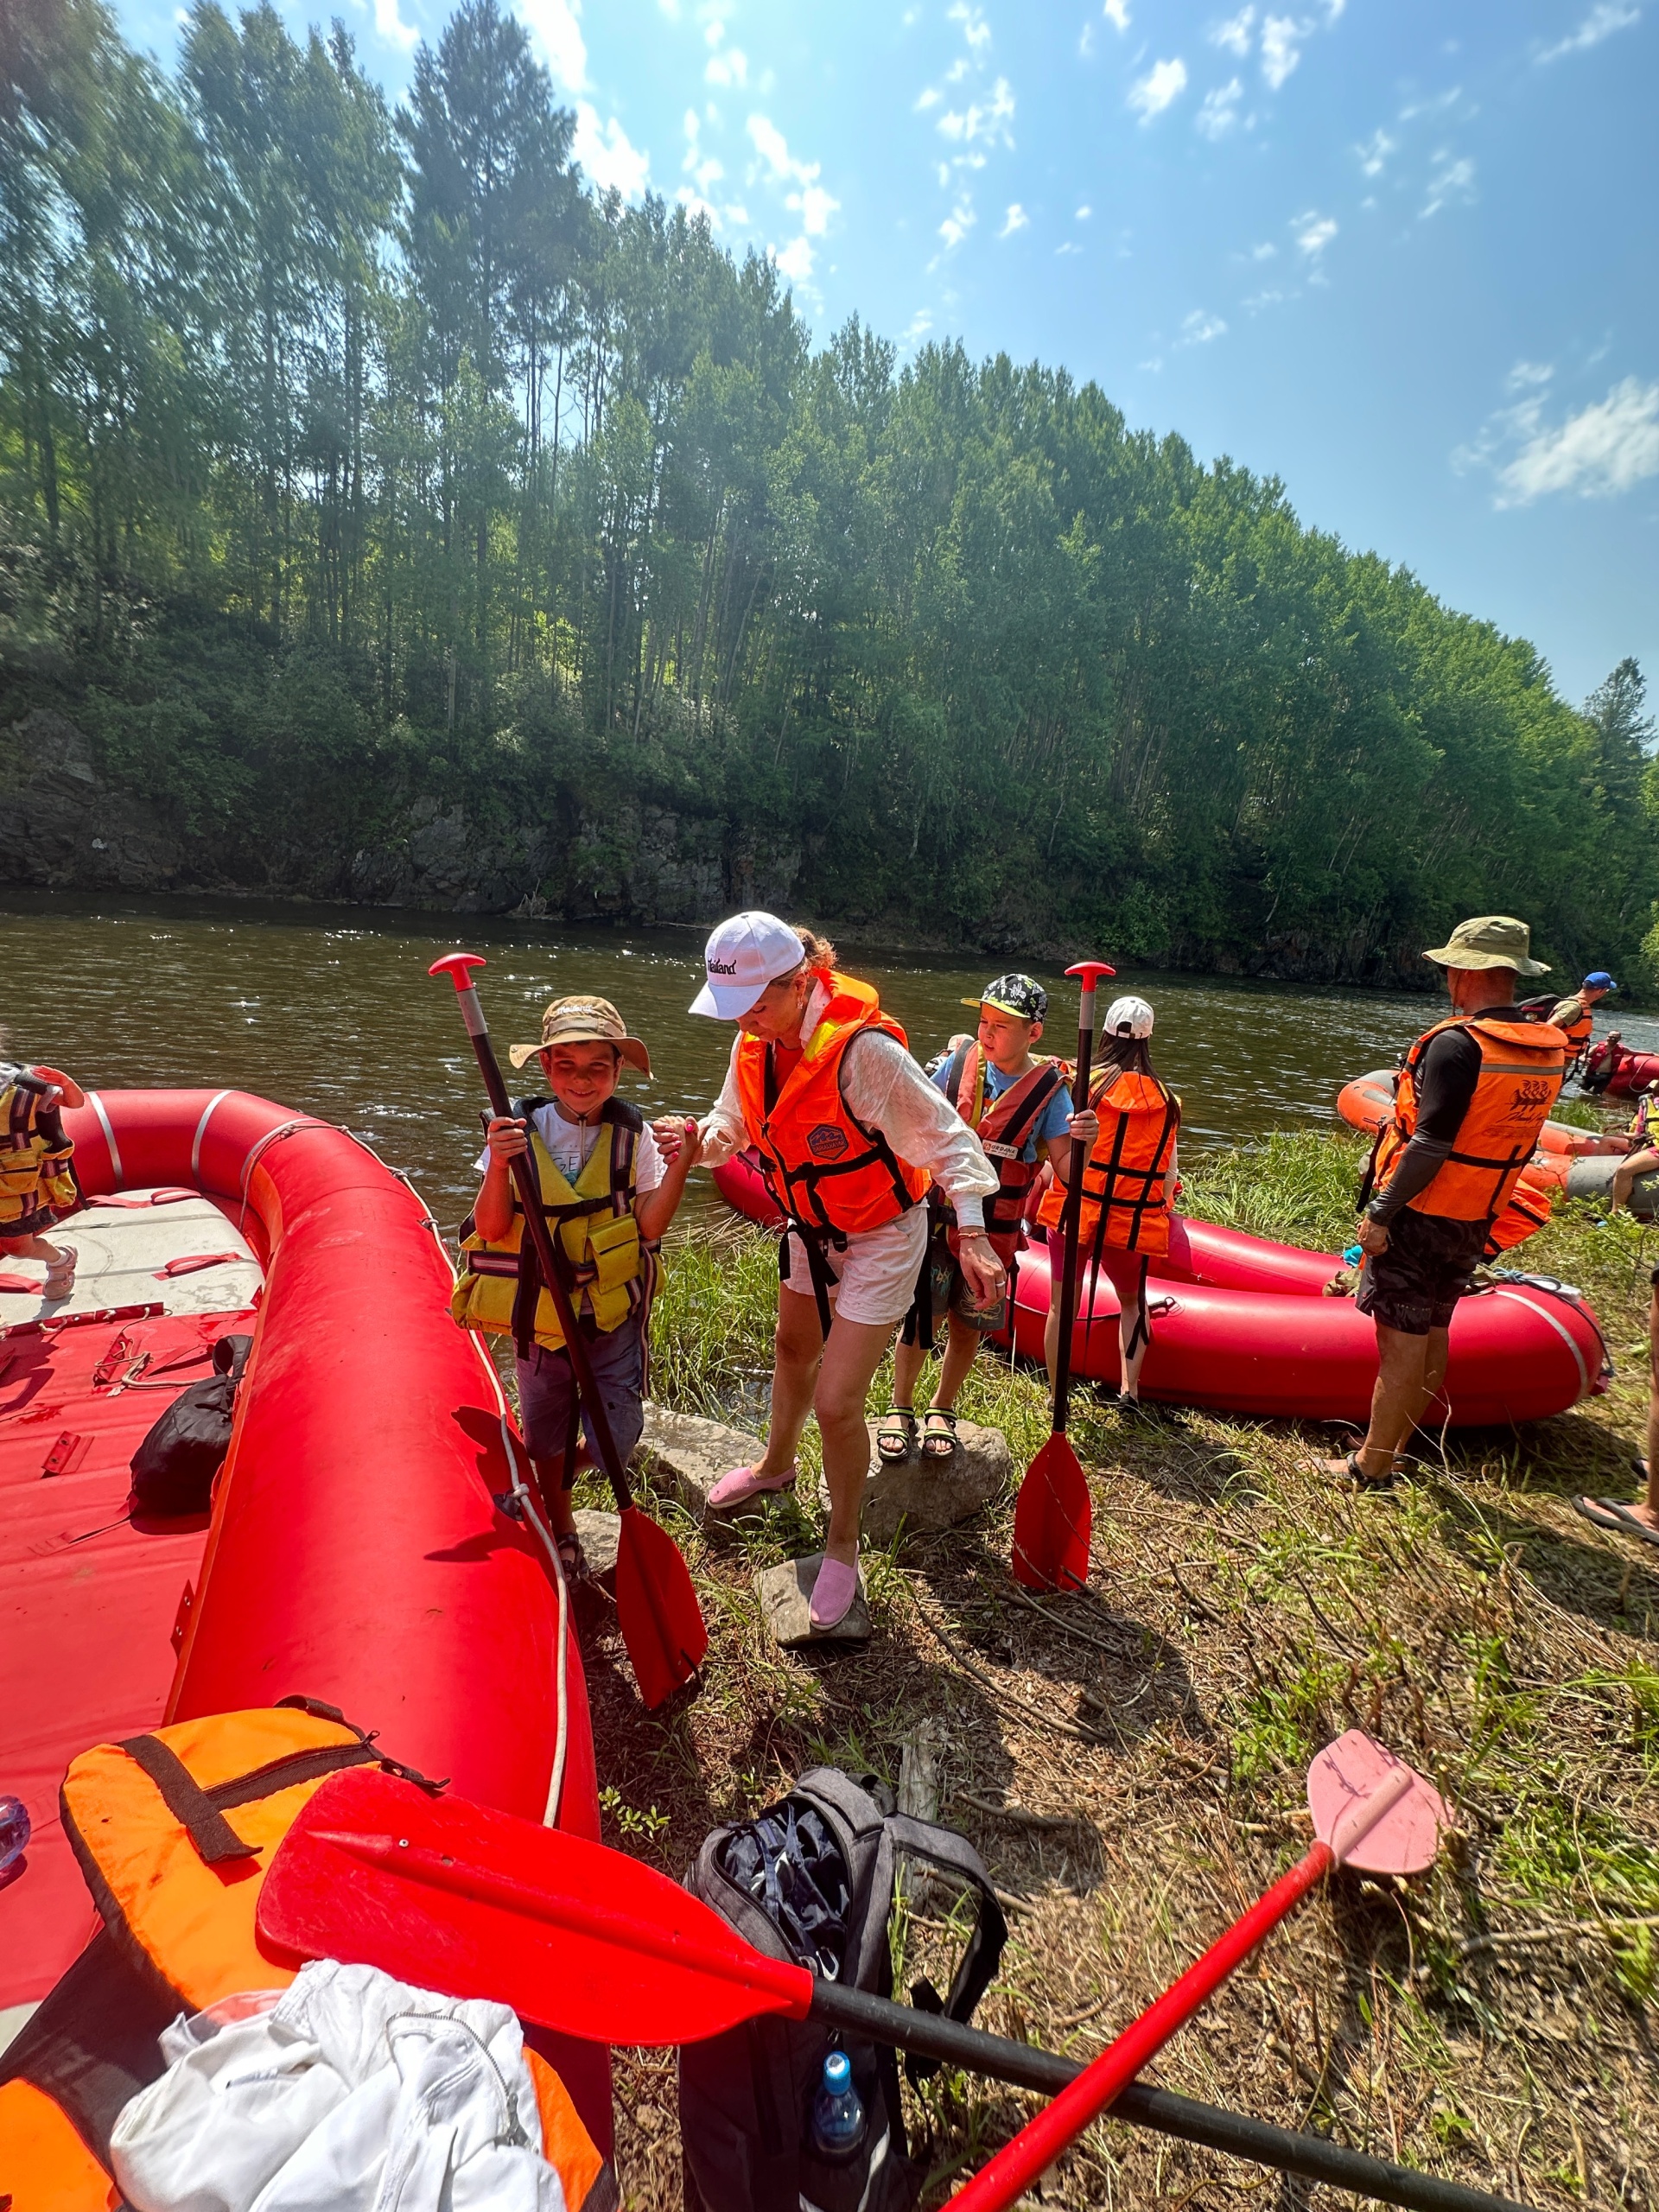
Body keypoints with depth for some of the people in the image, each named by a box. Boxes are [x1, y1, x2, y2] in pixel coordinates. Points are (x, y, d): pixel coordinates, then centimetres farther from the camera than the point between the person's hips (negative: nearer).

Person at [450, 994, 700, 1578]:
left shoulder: (633, 1135, -8)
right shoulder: (519, 1130, -10)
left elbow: (649, 1227, -11)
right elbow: (492, 1228, -12)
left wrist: (680, 1165, -24)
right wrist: (499, 1164, -29)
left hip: (615, 1311, 0)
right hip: (540, 1313, 0)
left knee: (618, 1437, 0)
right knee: (546, 1428, 17)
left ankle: (558, 1472, 36)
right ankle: (561, 1527, 44)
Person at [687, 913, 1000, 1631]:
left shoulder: (863, 1050, -32)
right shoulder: (755, 1043, -9)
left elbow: (944, 1135, -27)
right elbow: (733, 1121, 6)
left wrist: (972, 1233, -37)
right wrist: (698, 1141, -17)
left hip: (880, 1238, -7)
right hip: (811, 1229, 7)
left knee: (835, 1403, -6)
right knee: (794, 1353, 28)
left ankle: (842, 1547, 22)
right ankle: (776, 1464, 57)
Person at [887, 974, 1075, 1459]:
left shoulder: (1049, 1088, -8)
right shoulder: (960, 1061, -4)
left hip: (993, 1229, 0)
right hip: (937, 1214, 0)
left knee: (967, 1325, 12)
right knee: (920, 1314, 1)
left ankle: (942, 1412, 34)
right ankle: (899, 1409, 22)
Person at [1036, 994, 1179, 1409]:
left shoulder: (1084, 1080, -6)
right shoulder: (1166, 1099, 2)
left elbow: (1059, 1154, -15)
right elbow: (1169, 1175, 7)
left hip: (1076, 1213, -2)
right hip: (1133, 1222, 2)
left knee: (1061, 1305, 11)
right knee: (1132, 1300, 25)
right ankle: (1129, 1387, 16)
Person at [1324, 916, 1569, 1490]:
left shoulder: (1457, 1044, -21)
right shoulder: (1550, 1049, 4)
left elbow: (1431, 1145, -24)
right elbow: (1502, 1133, 11)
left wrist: (1380, 1212, -19)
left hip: (1420, 1215, -8)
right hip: (1476, 1221, 8)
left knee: (1401, 1345, 0)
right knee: (1432, 1334, 18)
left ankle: (1372, 1468, 12)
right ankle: (1393, 1448, 32)